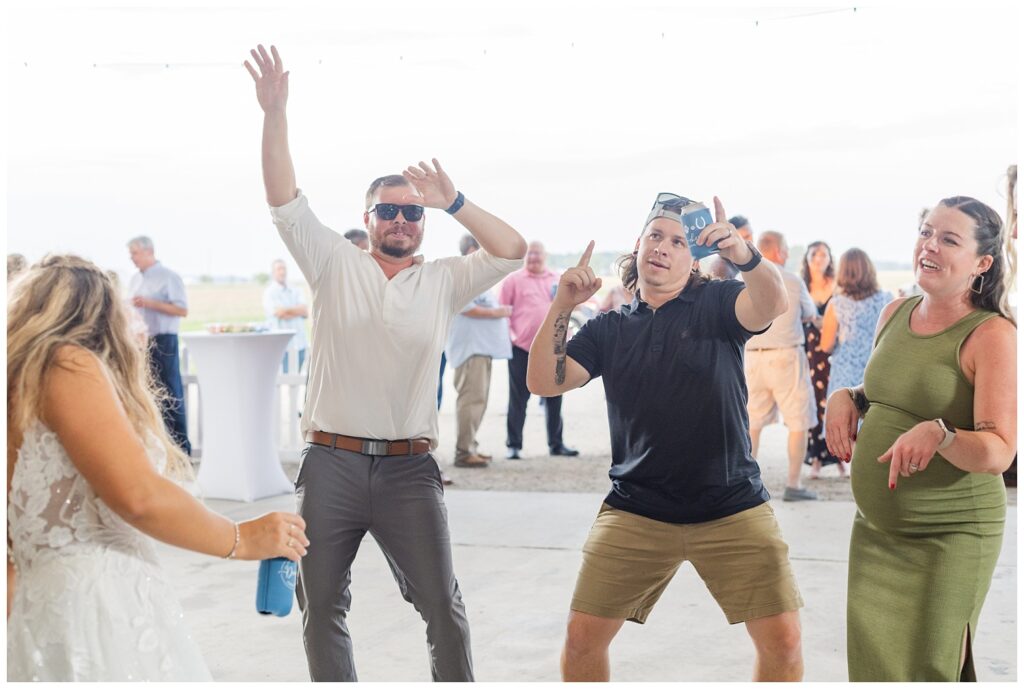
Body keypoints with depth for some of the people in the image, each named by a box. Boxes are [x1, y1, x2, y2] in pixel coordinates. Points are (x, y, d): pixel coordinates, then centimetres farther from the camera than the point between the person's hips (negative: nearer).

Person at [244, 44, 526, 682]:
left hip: (408, 468, 0)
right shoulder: (335, 266, 5)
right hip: (331, 465, 1)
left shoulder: (443, 281, 6)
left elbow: (512, 250, -5)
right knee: (322, 607, 10)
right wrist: (275, 113, -13)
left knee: (444, 609, 4)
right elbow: (286, 202, -4)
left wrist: (455, 203, -15)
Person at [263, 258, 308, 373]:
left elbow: (305, 312, 3)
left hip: (299, 344, 5)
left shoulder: (296, 292, 16)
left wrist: (287, 310, -6)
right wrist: (297, 311, 1)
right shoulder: (269, 293, 1)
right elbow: (278, 313, -12)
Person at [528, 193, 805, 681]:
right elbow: (544, 382, -2)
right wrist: (561, 306, -14)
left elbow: (771, 304, -20)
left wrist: (743, 254, -41)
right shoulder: (609, 329, 9)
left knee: (783, 640, -7)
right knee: (582, 637, -1)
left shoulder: (715, 304, 1)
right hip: (635, 511, 2)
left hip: (731, 510, -1)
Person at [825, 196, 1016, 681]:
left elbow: (999, 452, -20)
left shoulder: (991, 334, -14)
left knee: (924, 672, 2)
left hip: (949, 537, -6)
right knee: (869, 666, 13)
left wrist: (938, 434, -37)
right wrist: (846, 398, 1)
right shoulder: (894, 314, 5)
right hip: (873, 529, 6)